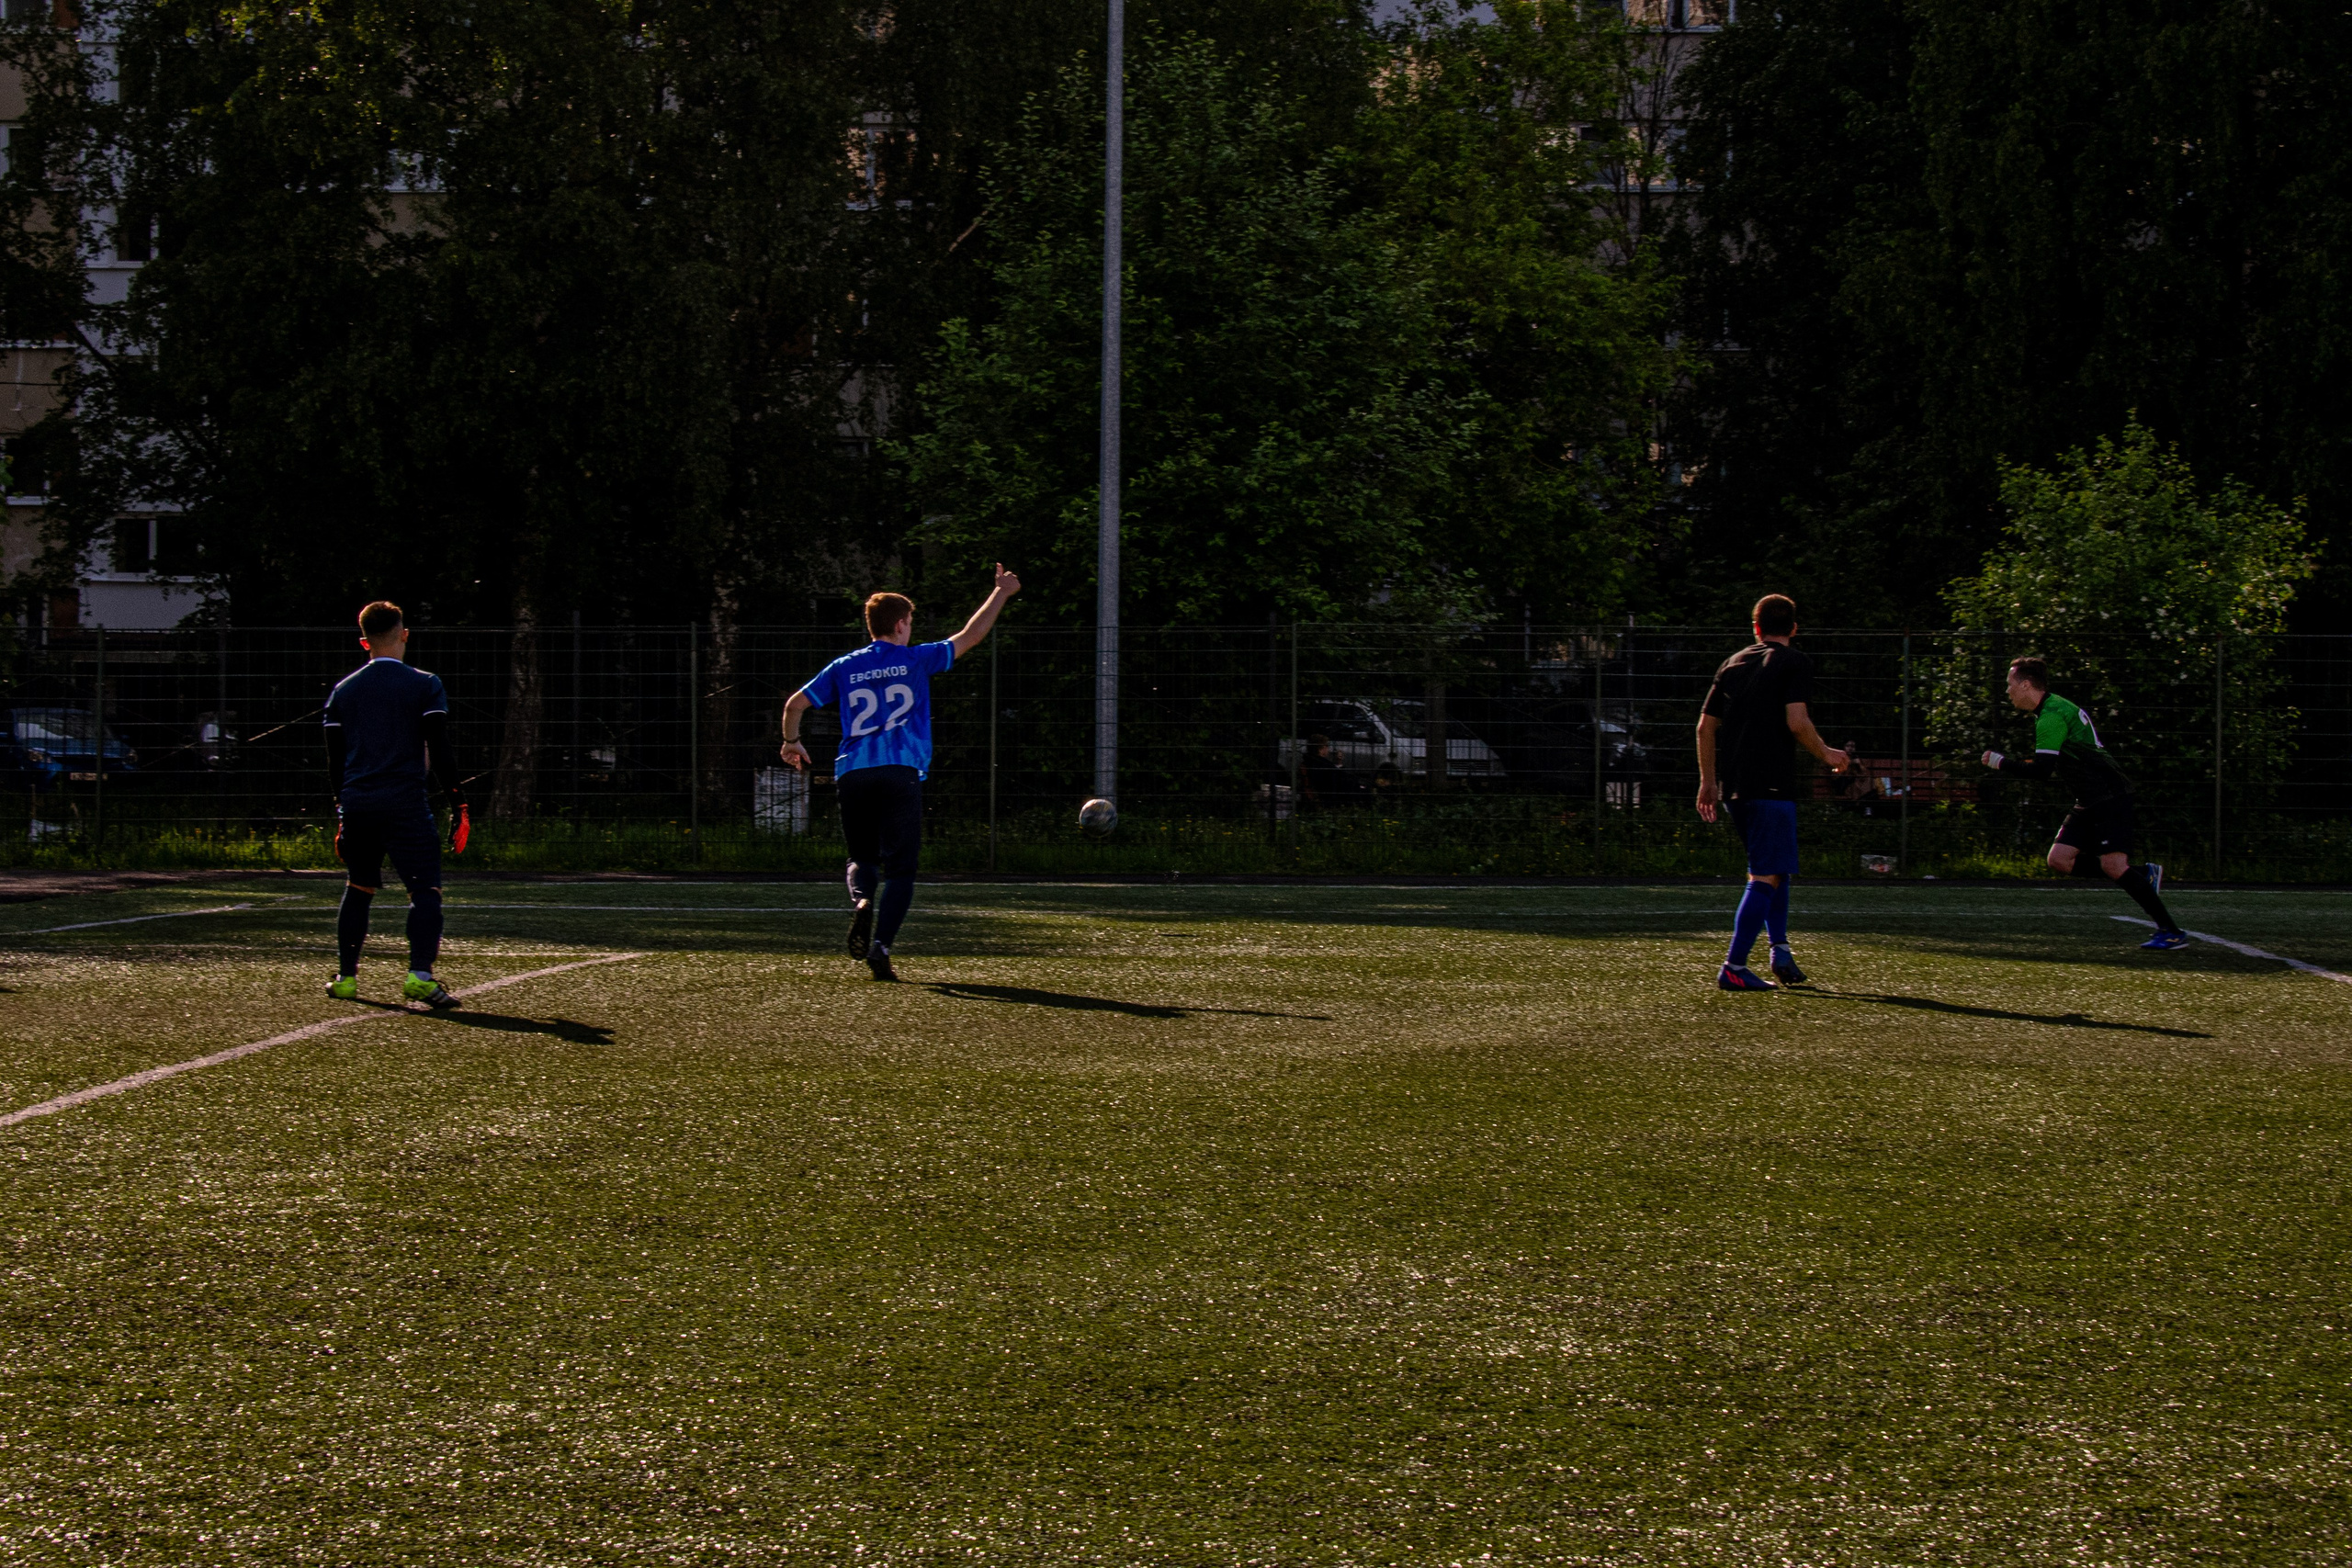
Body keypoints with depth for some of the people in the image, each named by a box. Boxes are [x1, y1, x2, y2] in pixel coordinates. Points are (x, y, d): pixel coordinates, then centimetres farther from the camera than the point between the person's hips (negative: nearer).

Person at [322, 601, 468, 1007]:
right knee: (425, 888, -7)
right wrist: (457, 803, -2)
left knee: (358, 889, 18)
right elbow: (439, 753, -7)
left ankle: (346, 977, 19)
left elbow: (335, 760, 14)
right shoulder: (424, 686, -3)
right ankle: (420, 974, -22)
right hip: (405, 803, -5)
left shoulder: (344, 690, 11)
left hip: (357, 804, 5)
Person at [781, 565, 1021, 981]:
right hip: (900, 773, -3)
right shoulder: (914, 660, 6)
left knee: (862, 857, 18)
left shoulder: (845, 667, 12)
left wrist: (792, 742, 28)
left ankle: (861, 901, -16)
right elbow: (970, 637, 12)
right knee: (899, 868, 0)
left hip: (852, 772, 3)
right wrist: (1001, 593, 24)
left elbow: (795, 703, 10)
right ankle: (881, 946, -16)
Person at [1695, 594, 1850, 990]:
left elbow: (1706, 726, 15)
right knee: (1767, 876, -6)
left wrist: (1708, 781, 22)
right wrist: (1826, 753, 3)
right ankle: (1733, 968, -13)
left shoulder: (1733, 663, 16)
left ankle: (1780, 948, 9)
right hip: (1772, 784, -7)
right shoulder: (1794, 663, -1)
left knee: (1773, 868, 21)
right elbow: (1797, 722, -14)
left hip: (1733, 783, 7)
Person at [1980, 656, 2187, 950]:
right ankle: (2144, 874, 8)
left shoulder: (2052, 715, -16)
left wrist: (2001, 763, -12)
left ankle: (2172, 931, -16)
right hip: (2090, 801, 10)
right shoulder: (2057, 708, 16)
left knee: (2113, 866, -19)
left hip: (2109, 797, -10)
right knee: (2060, 860, 0)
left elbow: (2042, 768, -23)